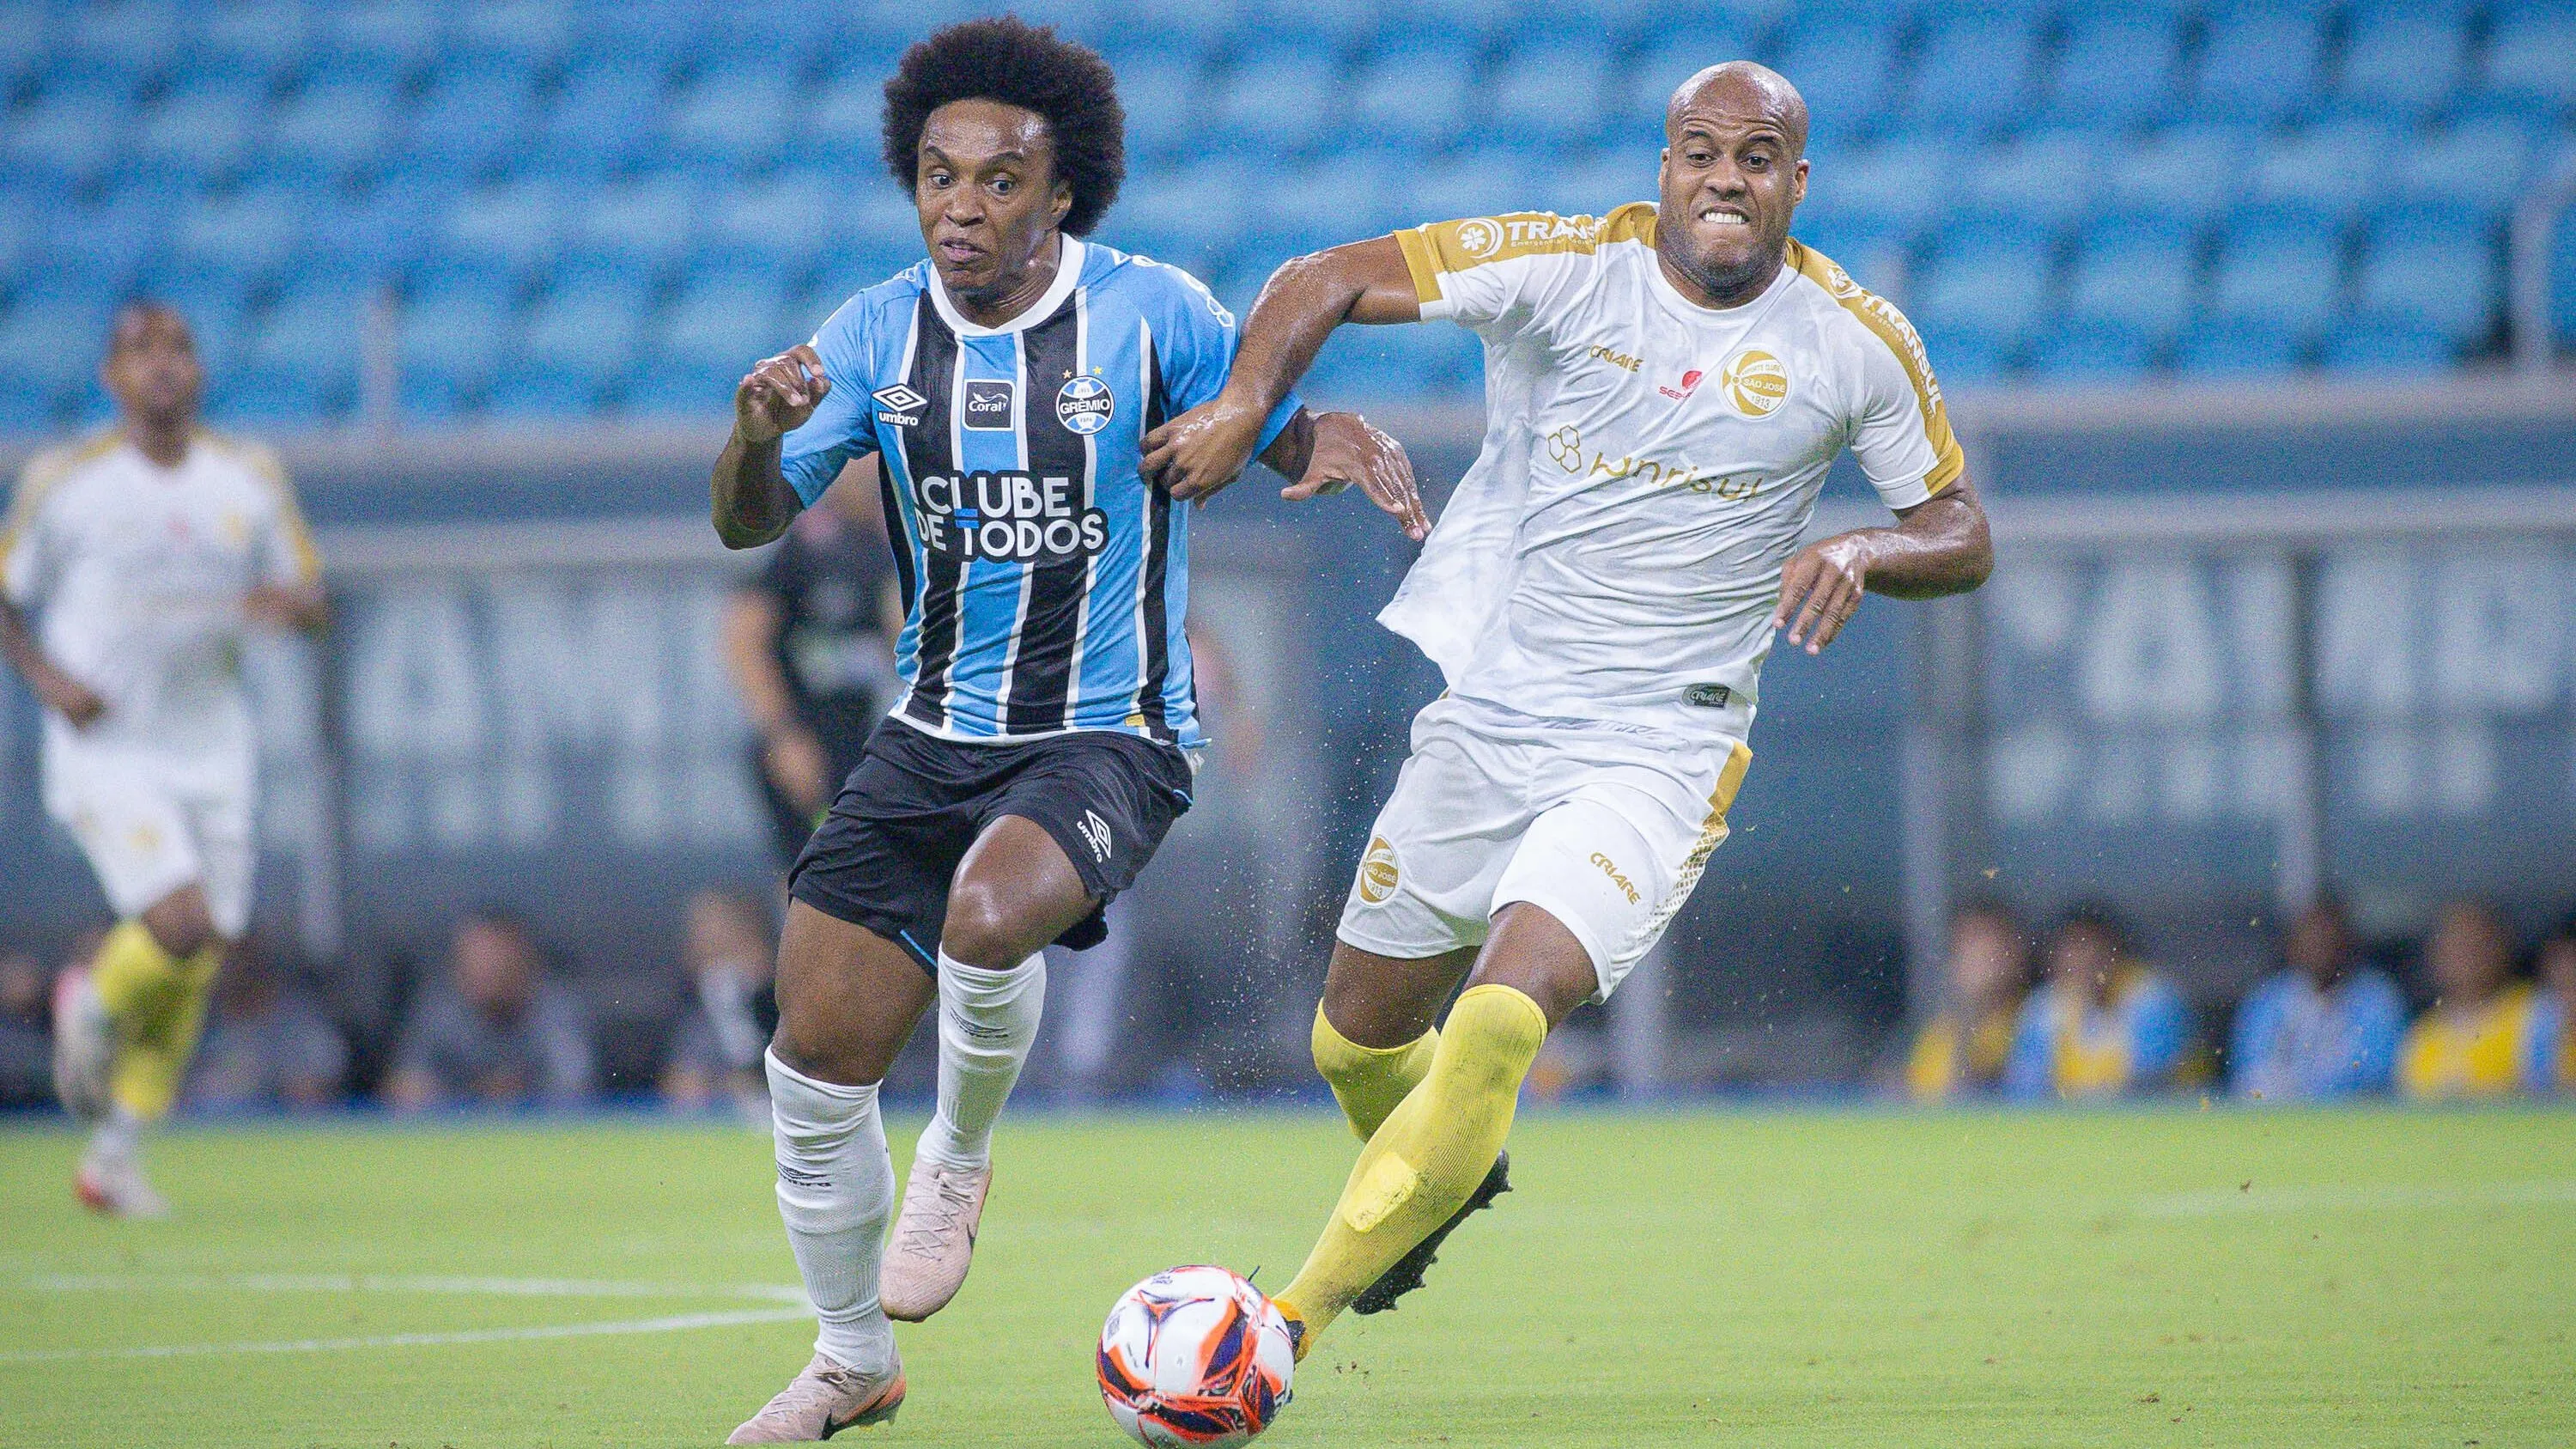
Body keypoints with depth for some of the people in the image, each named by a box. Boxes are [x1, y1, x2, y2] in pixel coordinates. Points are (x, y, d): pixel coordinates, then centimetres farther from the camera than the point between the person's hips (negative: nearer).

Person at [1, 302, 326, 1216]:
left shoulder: (252, 479, 5)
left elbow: (309, 596, 11)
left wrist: (289, 602, -13)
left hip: (212, 753, 4)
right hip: (105, 752, -4)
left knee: (195, 972, 3)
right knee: (181, 926, -22)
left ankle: (116, 1153, 18)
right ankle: (93, 1008, 11)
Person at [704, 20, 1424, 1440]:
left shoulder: (1151, 313, -9)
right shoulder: (878, 334, 0)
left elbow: (1283, 438, 1)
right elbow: (749, 524, 0)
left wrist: (1342, 441, -24)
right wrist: (756, 436, -23)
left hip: (1108, 739, -4)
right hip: (929, 737, 4)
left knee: (989, 917, -35)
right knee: (817, 1060, -1)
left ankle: (962, 1155, -2)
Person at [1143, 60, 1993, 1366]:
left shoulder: (1857, 342, -3)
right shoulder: (1565, 269, -6)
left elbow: (1961, 537, 6)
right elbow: (1325, 282, -4)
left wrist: (1860, 552, -16)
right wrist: (1246, 401, -23)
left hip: (1660, 753, -3)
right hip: (1487, 718, 3)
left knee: (1499, 1023, -25)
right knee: (1355, 1041, 14)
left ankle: (1293, 1321, -17)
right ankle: (1451, 1174, 50)